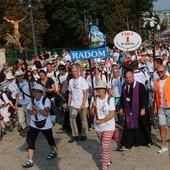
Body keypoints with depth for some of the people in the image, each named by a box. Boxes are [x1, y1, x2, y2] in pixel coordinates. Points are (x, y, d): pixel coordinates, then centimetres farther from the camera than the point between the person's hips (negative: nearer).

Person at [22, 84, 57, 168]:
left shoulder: (46, 100, -18)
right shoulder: (32, 100, 1)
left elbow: (46, 113, -25)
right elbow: (28, 111, 3)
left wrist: (37, 109, -31)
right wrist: (32, 112, -19)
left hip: (45, 124, -4)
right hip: (34, 124, 4)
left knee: (49, 138, 17)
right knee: (30, 140, -8)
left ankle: (53, 152, 47)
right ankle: (30, 160, -6)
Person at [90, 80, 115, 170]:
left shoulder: (110, 99, -15)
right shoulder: (94, 99, -2)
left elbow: (111, 114, -18)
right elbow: (91, 113, -1)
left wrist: (101, 121, -20)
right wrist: (93, 107, -21)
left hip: (108, 127, -5)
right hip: (98, 127, 5)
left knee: (105, 146, -8)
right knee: (104, 145, 19)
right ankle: (108, 160, 39)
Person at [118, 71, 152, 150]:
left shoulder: (140, 86, -10)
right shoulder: (124, 87, 6)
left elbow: (144, 98, -12)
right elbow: (122, 98, 17)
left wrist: (143, 108, -16)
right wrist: (121, 107, 16)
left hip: (139, 111, -4)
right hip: (129, 111, 4)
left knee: (141, 127, 9)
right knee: (128, 128, 1)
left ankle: (146, 141, 28)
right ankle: (126, 144, 5)